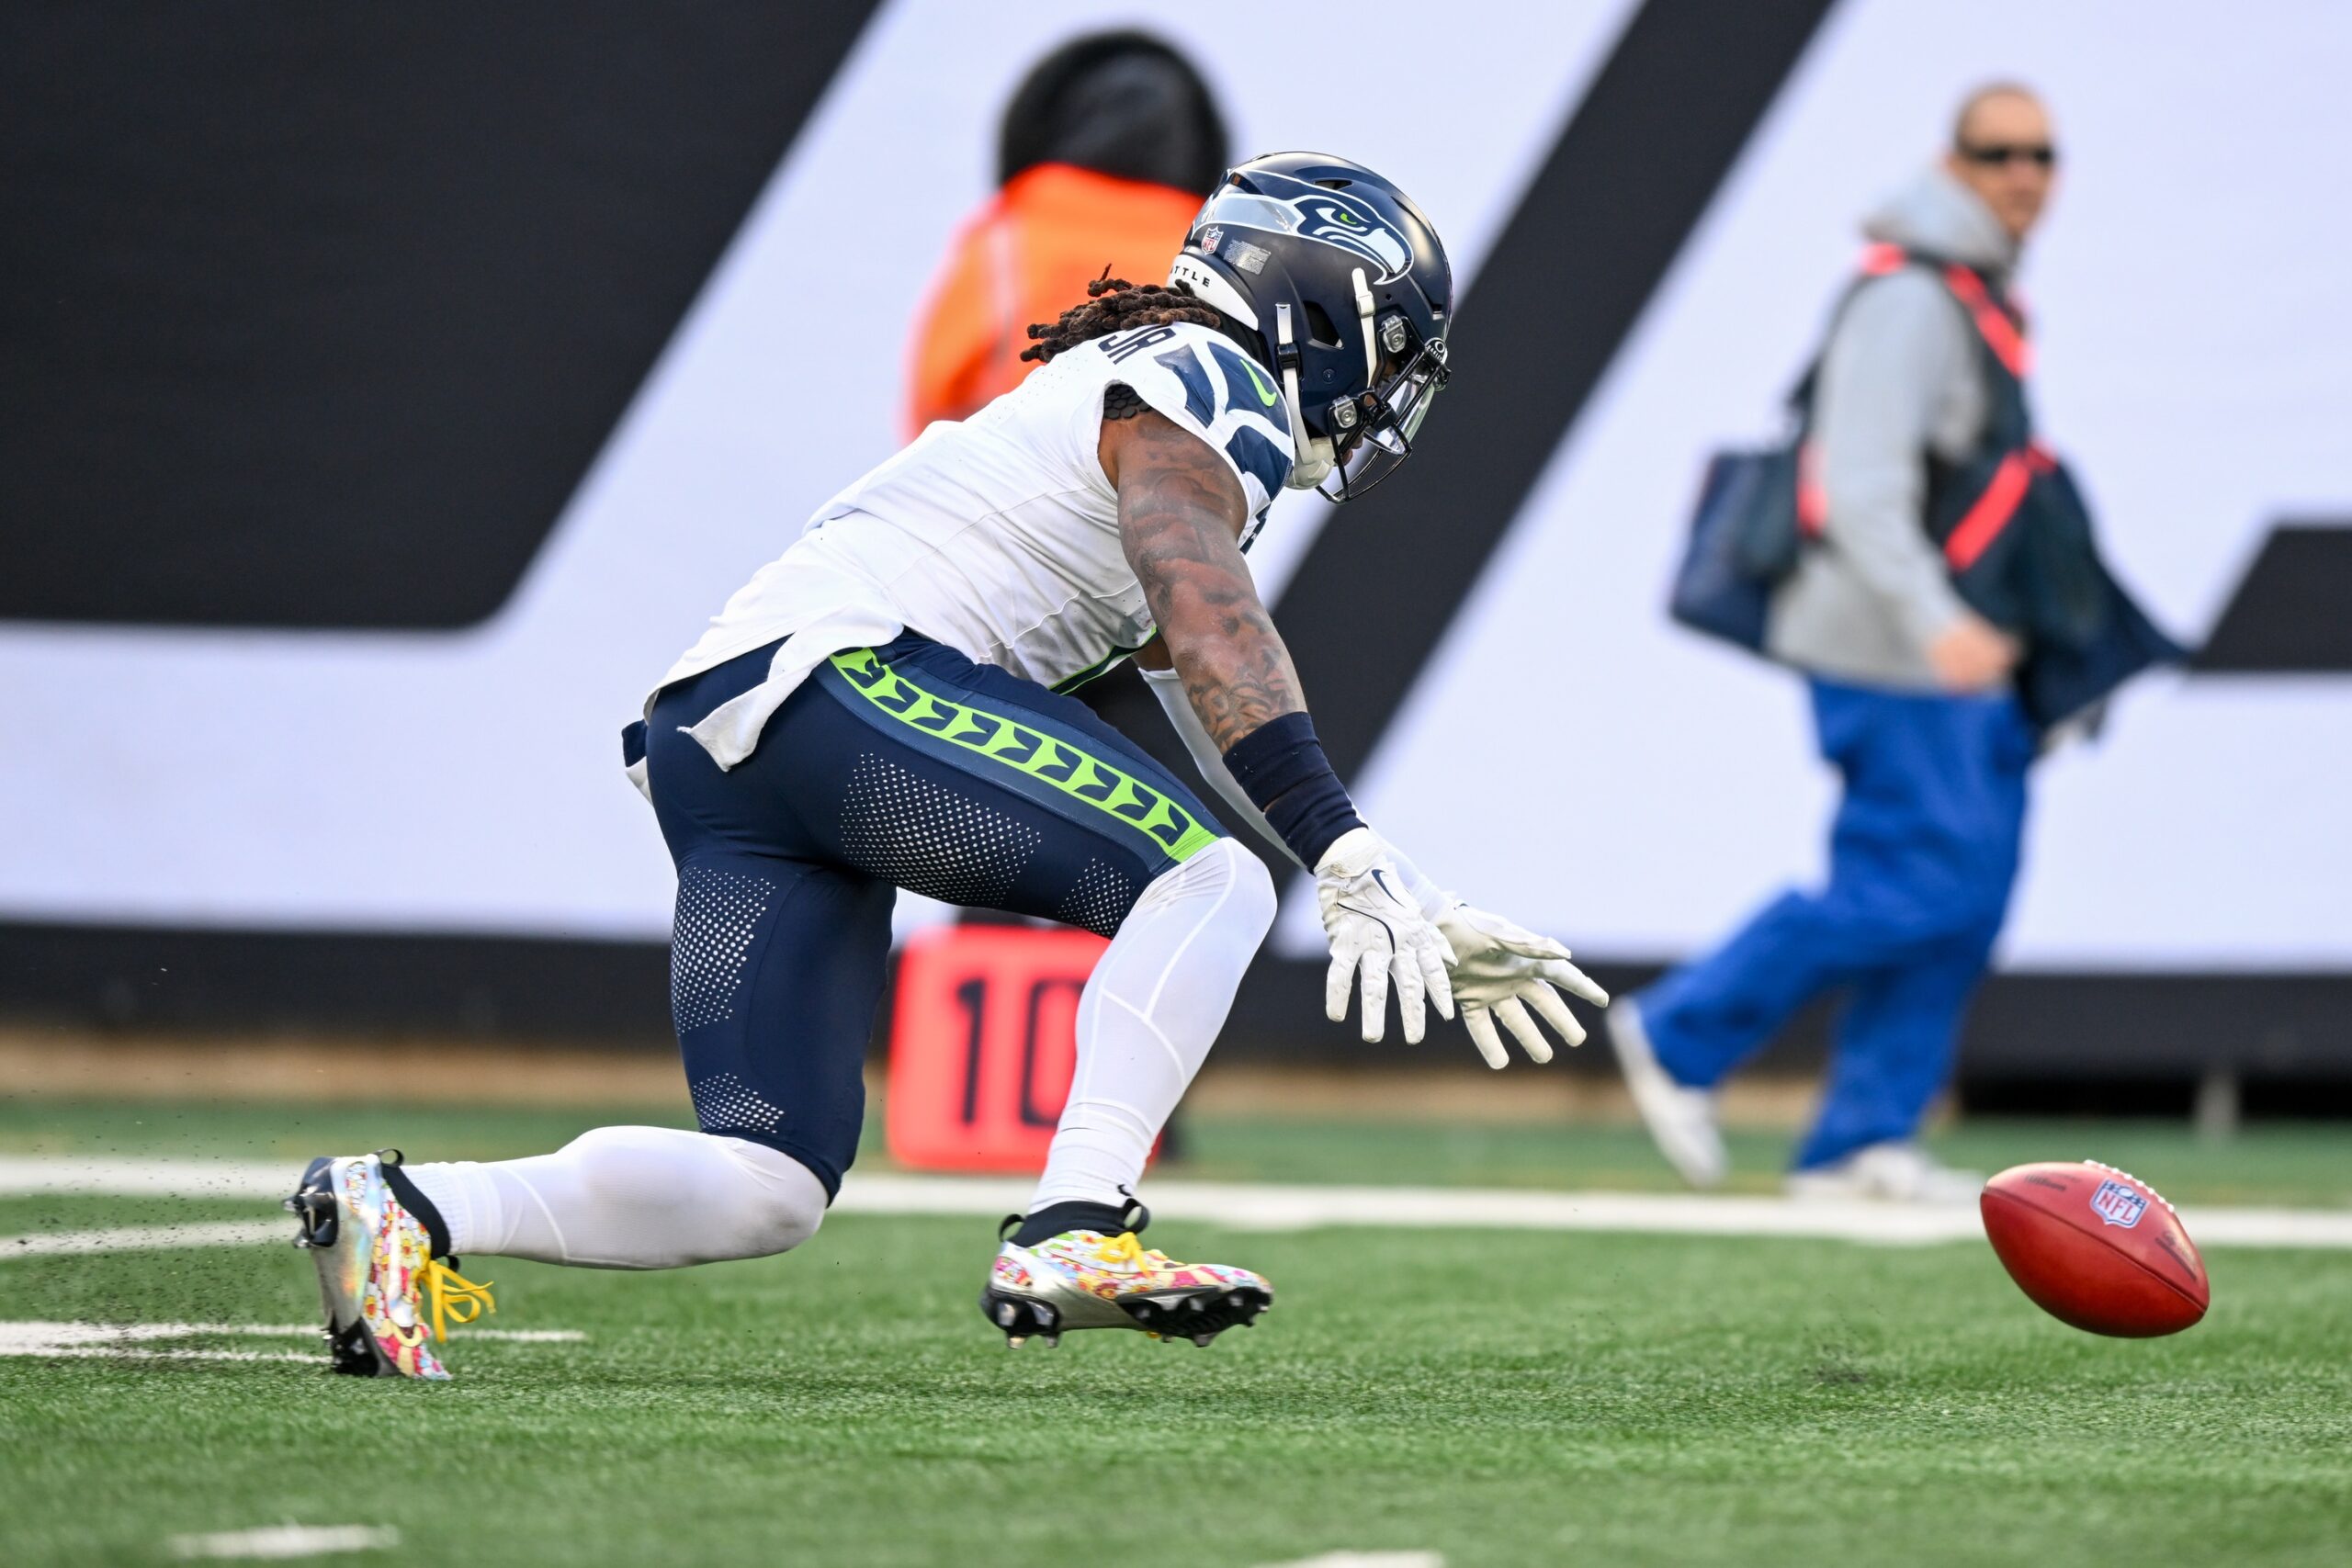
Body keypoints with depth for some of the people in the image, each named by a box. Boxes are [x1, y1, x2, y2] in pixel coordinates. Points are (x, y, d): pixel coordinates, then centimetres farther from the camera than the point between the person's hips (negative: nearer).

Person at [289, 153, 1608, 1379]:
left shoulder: (1133, 388, 32)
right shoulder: (1197, 380, 2)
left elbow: (1219, 712, 33)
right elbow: (1211, 633, -17)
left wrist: (1426, 923, 31)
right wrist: (1350, 860, -25)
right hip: (840, 675, -9)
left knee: (765, 1192, 3)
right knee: (1214, 878, -11)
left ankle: (404, 1213, -8)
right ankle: (1072, 1236, -21)